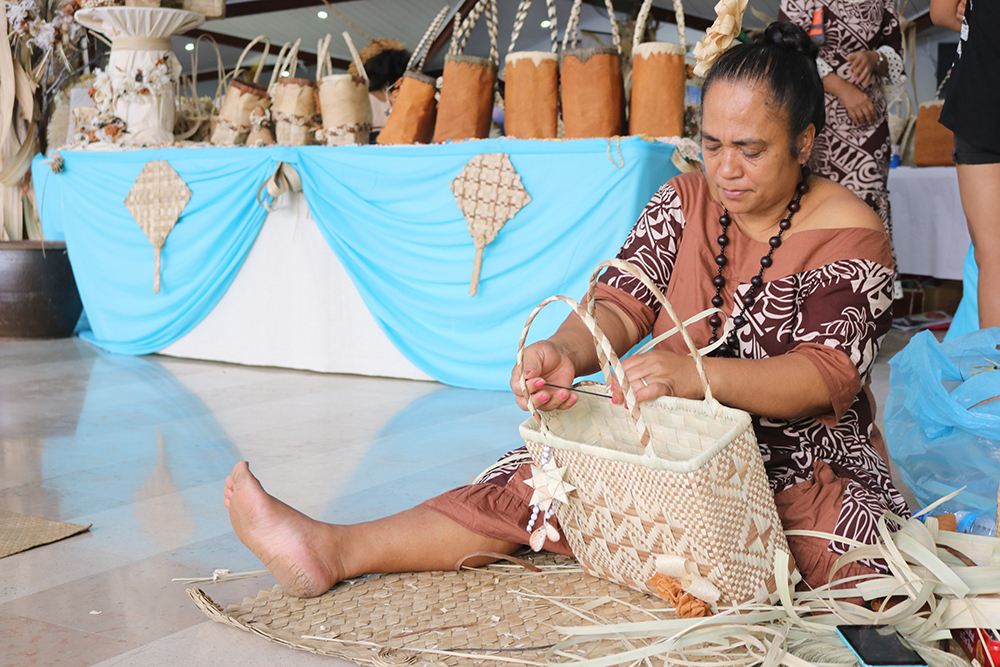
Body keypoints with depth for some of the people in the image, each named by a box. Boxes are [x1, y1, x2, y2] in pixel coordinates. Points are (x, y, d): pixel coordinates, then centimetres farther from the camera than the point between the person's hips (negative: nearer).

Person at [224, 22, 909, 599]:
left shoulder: (850, 235, -12)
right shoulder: (684, 200, 3)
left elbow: (825, 377, -22)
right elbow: (622, 303, -7)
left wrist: (692, 373, -40)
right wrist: (567, 352, -32)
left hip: (802, 462, -2)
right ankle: (334, 550, -19)